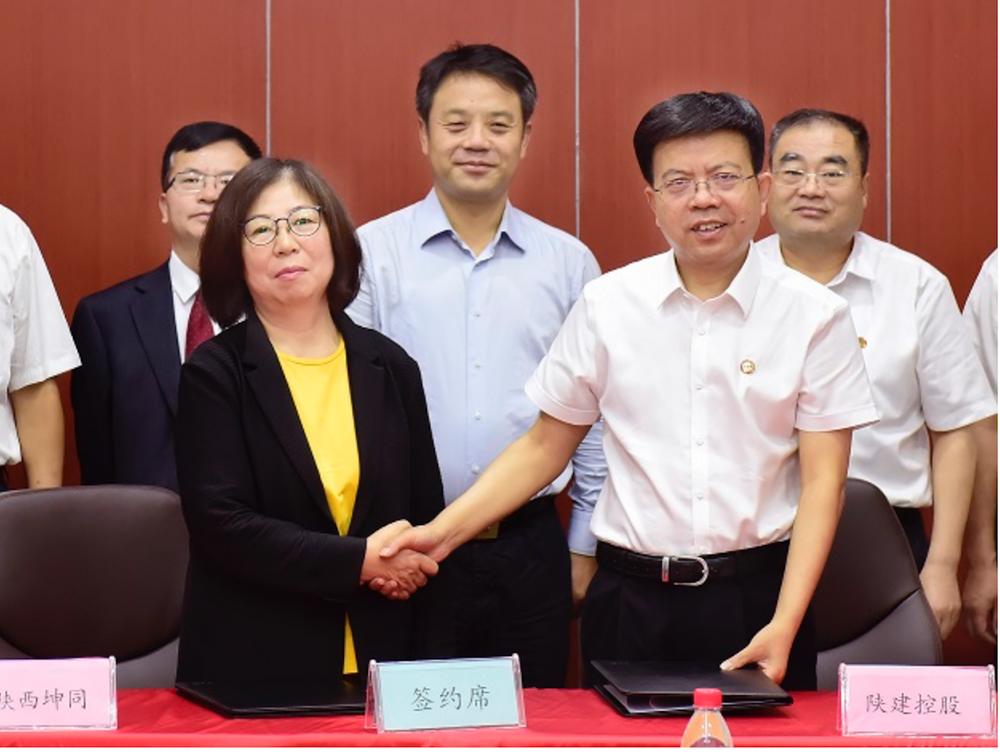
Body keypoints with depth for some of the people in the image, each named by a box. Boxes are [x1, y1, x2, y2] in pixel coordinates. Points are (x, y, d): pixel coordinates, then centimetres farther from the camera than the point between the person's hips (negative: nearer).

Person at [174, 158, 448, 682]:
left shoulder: (391, 368, 6)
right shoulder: (214, 374, -4)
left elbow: (426, 518, 8)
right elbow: (218, 521, -13)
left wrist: (430, 677, 2)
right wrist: (360, 561, -17)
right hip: (250, 664, -3)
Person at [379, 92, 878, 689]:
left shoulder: (814, 315, -3)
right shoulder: (608, 306, 2)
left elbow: (823, 480, -4)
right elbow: (546, 446, 9)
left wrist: (783, 627, -14)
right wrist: (443, 531, -3)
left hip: (757, 597, -1)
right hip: (632, 601, 1)